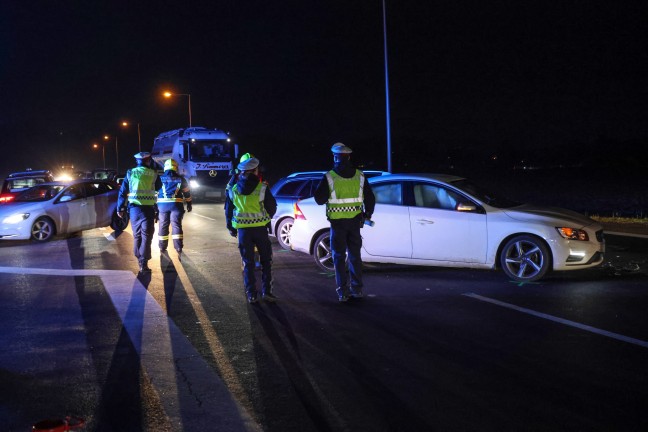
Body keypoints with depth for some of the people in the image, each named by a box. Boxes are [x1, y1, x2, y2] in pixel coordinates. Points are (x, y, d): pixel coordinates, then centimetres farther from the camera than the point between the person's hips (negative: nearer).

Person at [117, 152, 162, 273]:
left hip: (134, 208, 3)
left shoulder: (130, 173, 4)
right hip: (148, 209, -3)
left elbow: (122, 192, 6)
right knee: (146, 236, -2)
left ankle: (139, 258, 26)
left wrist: (120, 208, 12)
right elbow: (159, 188, 13)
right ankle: (143, 264, -9)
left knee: (137, 235, 17)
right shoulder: (153, 174, -2)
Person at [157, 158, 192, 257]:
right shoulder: (181, 179, 5)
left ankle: (162, 247, 17)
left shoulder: (160, 179, 4)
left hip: (162, 204, 1)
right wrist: (189, 204, 21)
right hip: (176, 205, -1)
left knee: (163, 226, 10)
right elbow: (187, 193, 11)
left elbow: (155, 192, 5)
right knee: (176, 225, -2)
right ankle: (178, 248, -9)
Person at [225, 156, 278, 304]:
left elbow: (228, 211, 10)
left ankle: (251, 294, 8)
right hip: (260, 229, -2)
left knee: (248, 263, 9)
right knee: (266, 261, 11)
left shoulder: (233, 190, 3)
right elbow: (272, 207, -3)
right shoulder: (262, 188, -9)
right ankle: (266, 291, 7)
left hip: (243, 230, 3)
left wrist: (231, 228, 22)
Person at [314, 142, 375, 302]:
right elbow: (370, 198, 9)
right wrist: (368, 214, 24)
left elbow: (319, 199, -6)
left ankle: (343, 291, 2)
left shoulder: (329, 177, -10)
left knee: (339, 256, 5)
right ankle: (357, 289, 16)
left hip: (337, 222, -3)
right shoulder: (360, 176, 2)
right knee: (355, 254, 14)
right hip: (354, 221, 3)